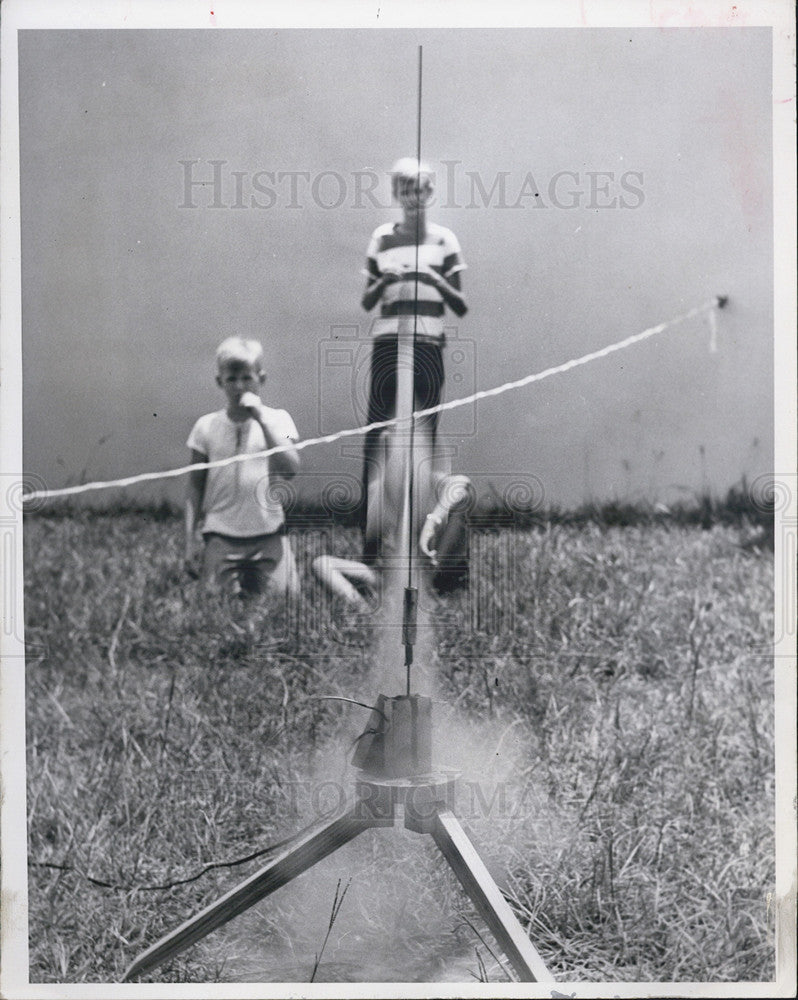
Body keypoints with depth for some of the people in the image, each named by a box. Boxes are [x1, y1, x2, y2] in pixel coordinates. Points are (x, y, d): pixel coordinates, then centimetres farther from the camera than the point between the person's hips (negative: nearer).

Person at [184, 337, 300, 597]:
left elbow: (290, 469, -13)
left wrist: (262, 418, -16)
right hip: (221, 537, 0)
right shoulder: (206, 426, 3)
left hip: (268, 535, 0)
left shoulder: (277, 419, 1)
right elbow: (195, 486, 7)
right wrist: (190, 538, 2)